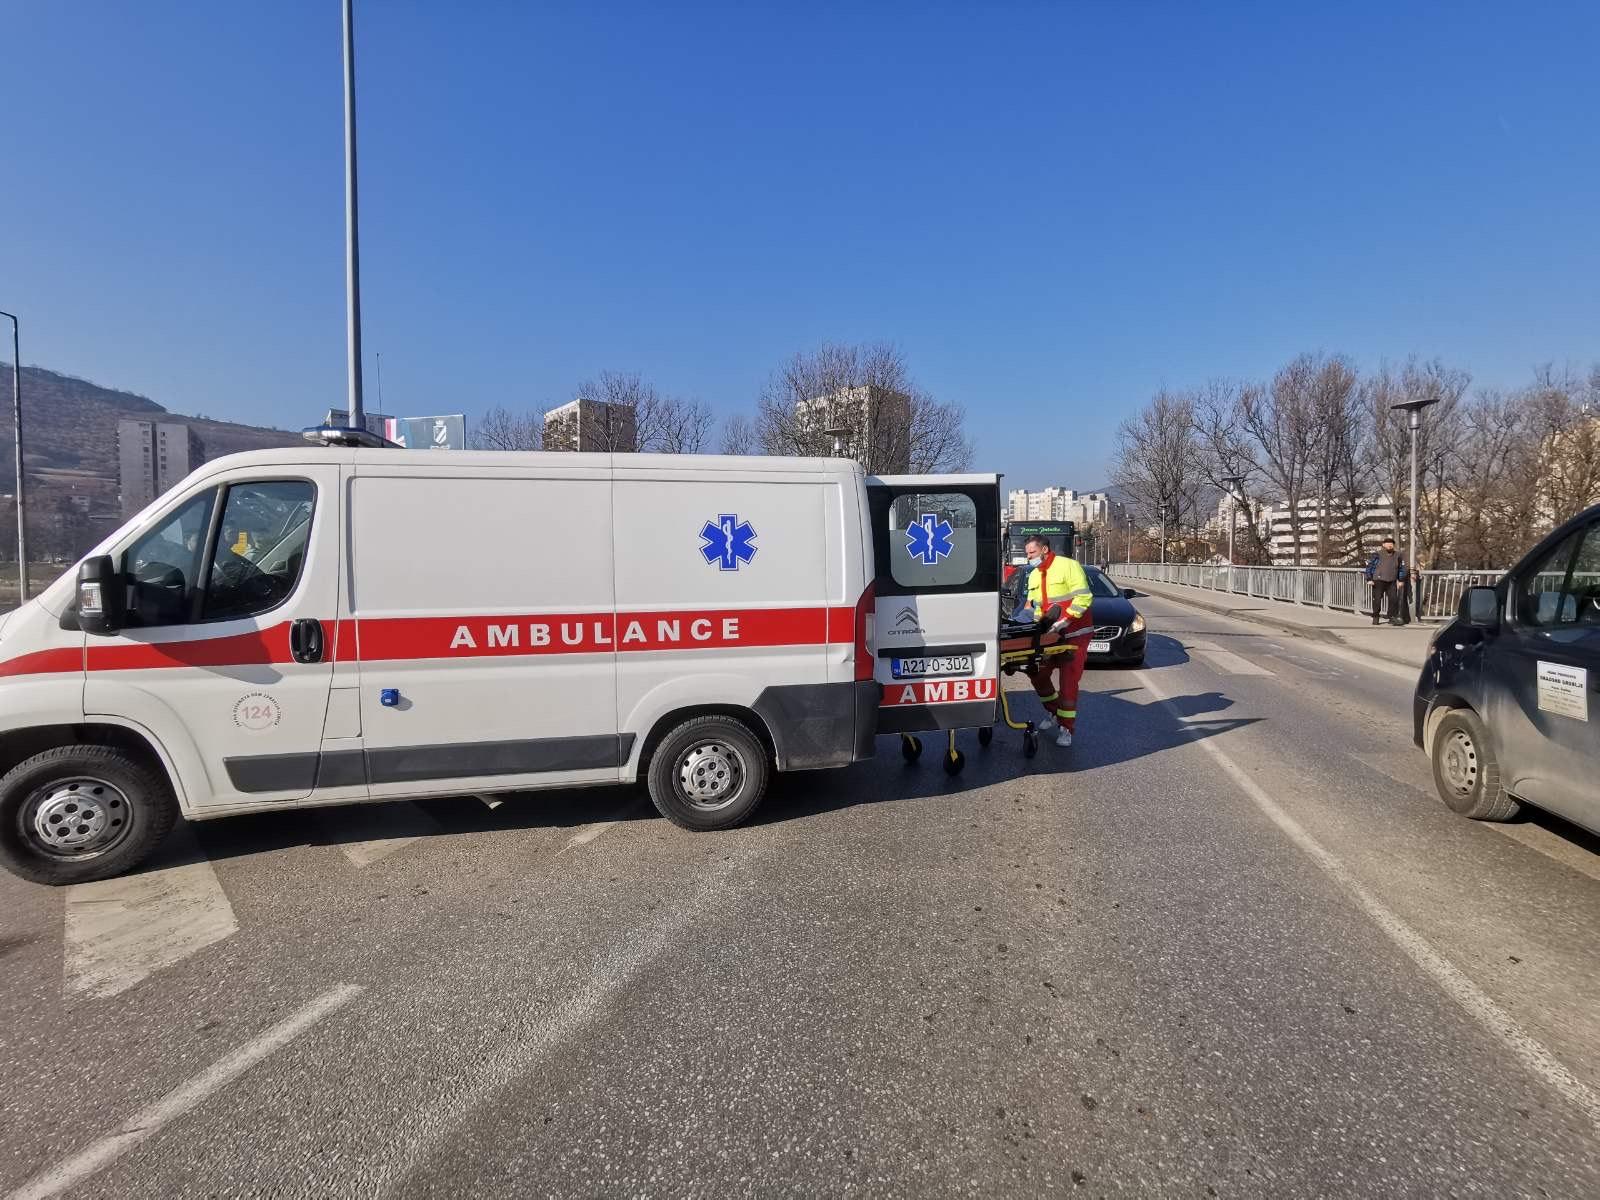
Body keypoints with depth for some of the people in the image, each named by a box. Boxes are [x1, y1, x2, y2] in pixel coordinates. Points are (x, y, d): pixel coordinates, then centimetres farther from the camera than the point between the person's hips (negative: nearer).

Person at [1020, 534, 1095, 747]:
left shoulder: (1068, 566, -13)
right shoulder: (1034, 575, 10)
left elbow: (1083, 598, -19)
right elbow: (1033, 605, 19)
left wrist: (1064, 620, -26)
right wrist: (1036, 623, 1)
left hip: (1074, 634, -7)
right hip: (1050, 635, 7)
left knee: (1068, 682, -5)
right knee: (1037, 673, 9)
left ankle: (1066, 728, 4)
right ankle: (1053, 712, 29)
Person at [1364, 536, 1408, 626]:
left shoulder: (1397, 555, 9)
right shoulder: (1377, 555, -4)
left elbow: (1401, 568, 18)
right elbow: (1369, 566, -3)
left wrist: (1401, 580, 13)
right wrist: (1369, 579, -7)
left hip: (1392, 582, 3)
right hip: (1378, 581, -3)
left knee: (1394, 599, -4)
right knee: (1377, 600, 2)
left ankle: (1393, 617, 6)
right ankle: (1375, 618, 14)